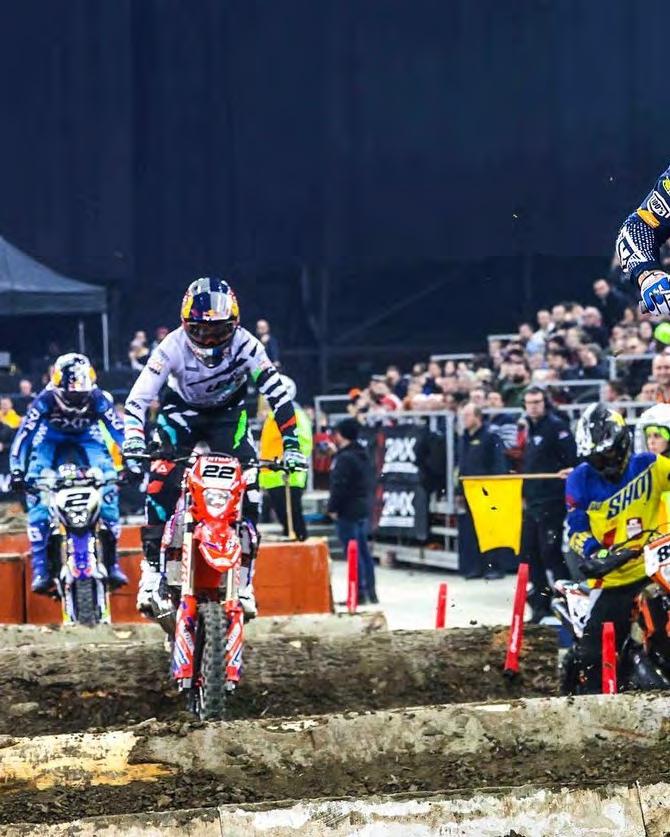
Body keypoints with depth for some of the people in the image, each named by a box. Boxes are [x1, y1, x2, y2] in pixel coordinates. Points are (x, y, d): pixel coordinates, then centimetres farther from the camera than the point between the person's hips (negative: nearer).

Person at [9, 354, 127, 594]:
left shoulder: (98, 399, -31)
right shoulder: (45, 400, -33)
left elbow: (120, 431, -29)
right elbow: (24, 433, -33)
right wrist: (16, 470, -41)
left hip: (87, 434, 1)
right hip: (51, 435, -1)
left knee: (108, 483, -20)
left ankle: (111, 559, -9)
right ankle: (40, 565, -18)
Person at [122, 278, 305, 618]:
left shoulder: (245, 345, -27)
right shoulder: (173, 347, -27)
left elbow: (277, 393, -22)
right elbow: (138, 398, -27)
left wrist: (291, 443, -28)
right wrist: (132, 442, -42)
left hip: (228, 414, 1)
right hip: (181, 411, -1)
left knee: (247, 486, -18)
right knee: (161, 480, -25)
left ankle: (244, 578, -9)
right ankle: (152, 573, -20)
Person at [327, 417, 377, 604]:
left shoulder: (344, 458, -16)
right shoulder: (363, 456, 14)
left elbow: (339, 486, -20)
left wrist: (333, 508, -11)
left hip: (348, 512, -9)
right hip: (363, 510, 9)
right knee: (363, 550, 14)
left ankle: (360, 593, -7)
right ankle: (371, 592, 16)